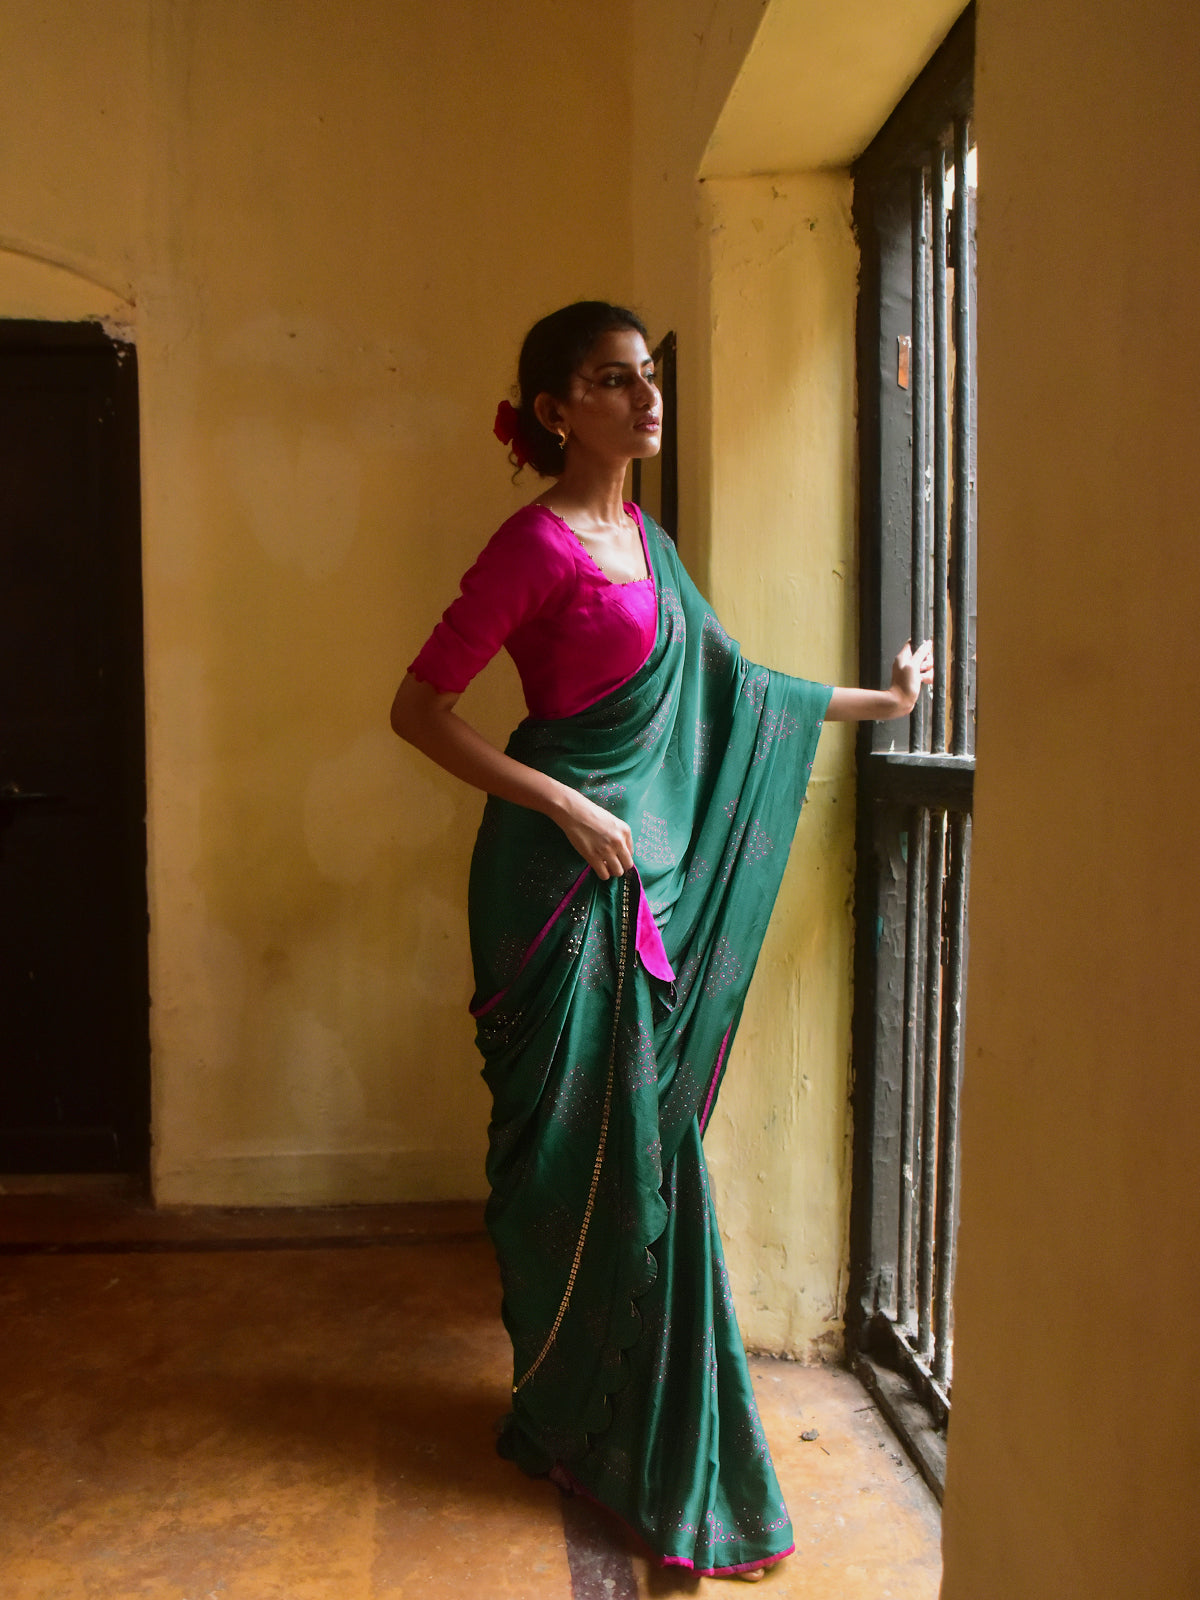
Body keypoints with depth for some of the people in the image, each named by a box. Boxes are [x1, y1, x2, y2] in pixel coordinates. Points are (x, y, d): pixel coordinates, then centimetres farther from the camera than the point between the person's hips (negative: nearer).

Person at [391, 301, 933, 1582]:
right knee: (584, 1143, 0)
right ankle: (581, 1422, 19)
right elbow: (418, 709, -13)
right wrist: (567, 807, -18)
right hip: (562, 874, -8)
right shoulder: (536, 544, -11)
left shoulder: (644, 538, 13)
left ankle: (645, 1425, 29)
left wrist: (873, 699, 30)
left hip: (645, 869, 8)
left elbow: (718, 678, 24)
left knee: (643, 1135, 13)